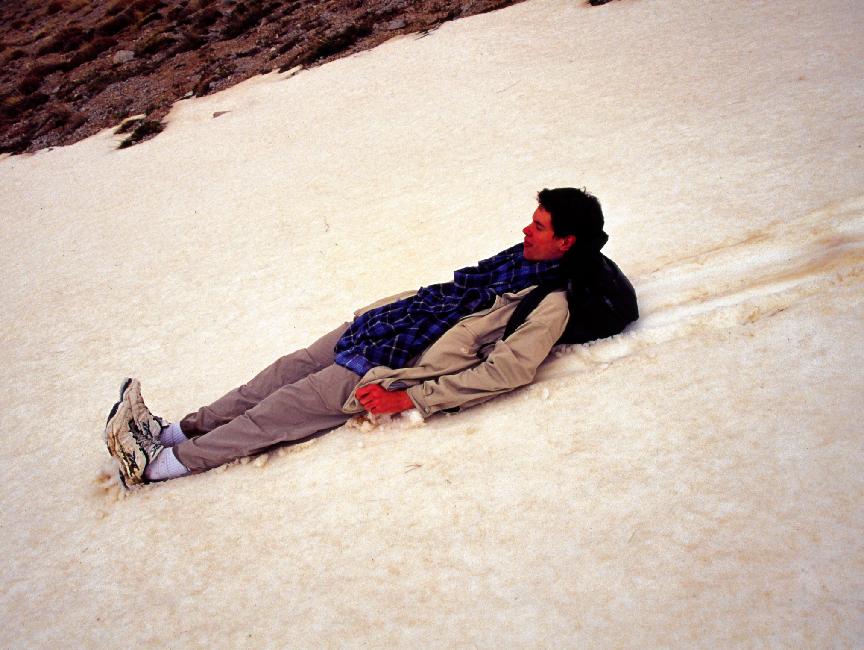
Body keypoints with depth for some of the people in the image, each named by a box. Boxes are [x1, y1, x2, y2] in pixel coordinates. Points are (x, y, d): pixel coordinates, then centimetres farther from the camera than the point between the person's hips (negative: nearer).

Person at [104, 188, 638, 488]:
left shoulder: (551, 302, -15)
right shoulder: (523, 260, 11)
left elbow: (506, 371, -23)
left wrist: (410, 399, -25)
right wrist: (381, 310, 19)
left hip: (405, 365, -8)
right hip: (392, 327, 8)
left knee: (288, 406, -8)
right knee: (291, 368, 2)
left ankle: (163, 464, -1)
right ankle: (179, 430, 9)